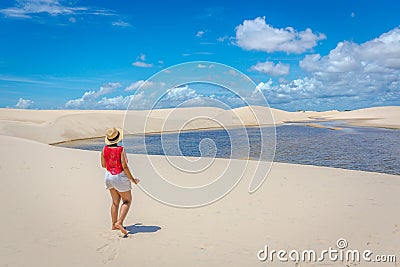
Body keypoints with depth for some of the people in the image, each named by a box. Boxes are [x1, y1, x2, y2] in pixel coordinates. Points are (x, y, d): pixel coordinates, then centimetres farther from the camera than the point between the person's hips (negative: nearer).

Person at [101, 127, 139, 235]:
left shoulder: (105, 149, -5)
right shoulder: (121, 150, -20)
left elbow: (103, 165, 6)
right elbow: (125, 167, -21)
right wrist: (132, 180, -11)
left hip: (109, 177, 6)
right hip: (120, 178, -6)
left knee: (115, 201, 18)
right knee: (127, 201, 10)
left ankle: (114, 224, 22)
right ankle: (119, 222, -4)